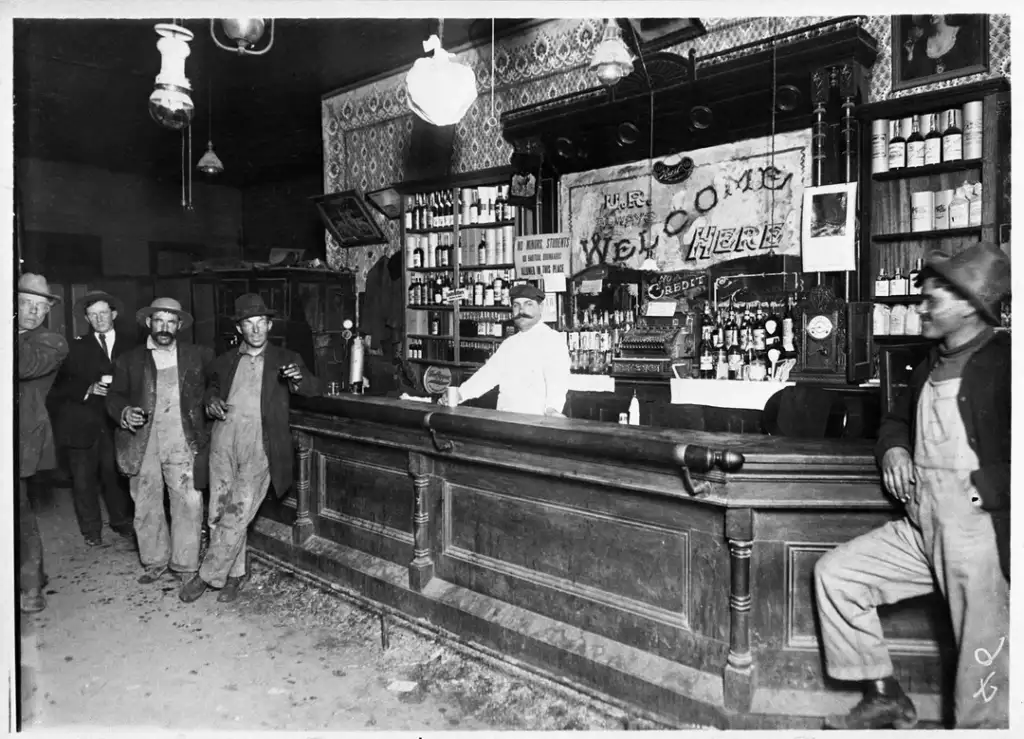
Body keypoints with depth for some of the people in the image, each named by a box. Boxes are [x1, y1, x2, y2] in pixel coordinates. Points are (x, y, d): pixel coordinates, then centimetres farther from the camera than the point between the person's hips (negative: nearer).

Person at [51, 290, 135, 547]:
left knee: (115, 474, 5)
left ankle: (121, 521, 22)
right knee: (84, 477, 6)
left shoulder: (129, 346, 7)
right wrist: (88, 389, -16)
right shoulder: (76, 347, 5)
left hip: (116, 422, 0)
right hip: (83, 423, 0)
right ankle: (91, 528, 21)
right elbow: (60, 385, -2)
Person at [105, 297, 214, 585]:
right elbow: (114, 396, 8)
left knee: (188, 506, -2)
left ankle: (184, 566, 13)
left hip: (183, 445, -1)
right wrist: (124, 412, -10)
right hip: (143, 445, 2)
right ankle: (155, 562, 28)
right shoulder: (129, 360, 9)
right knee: (146, 506, 10)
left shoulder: (198, 356, 7)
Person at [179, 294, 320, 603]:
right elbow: (211, 387, 29)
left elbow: (315, 390, 2)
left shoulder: (286, 359, 9)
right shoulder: (225, 361, 16)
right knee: (219, 513, 6)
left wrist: (299, 379, -21)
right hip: (223, 441, 4)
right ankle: (233, 574, 21)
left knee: (238, 515, -7)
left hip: (260, 445, -3)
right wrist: (211, 401, 5)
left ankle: (207, 575, 9)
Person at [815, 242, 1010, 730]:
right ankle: (884, 698, 18)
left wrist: (985, 486, -20)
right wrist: (894, 448, 8)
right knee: (835, 573, 5)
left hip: (979, 532, -8)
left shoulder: (1003, 361, -9)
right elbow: (896, 419, 28)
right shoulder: (932, 366, 15)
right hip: (920, 531, 8)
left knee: (984, 667, 0)